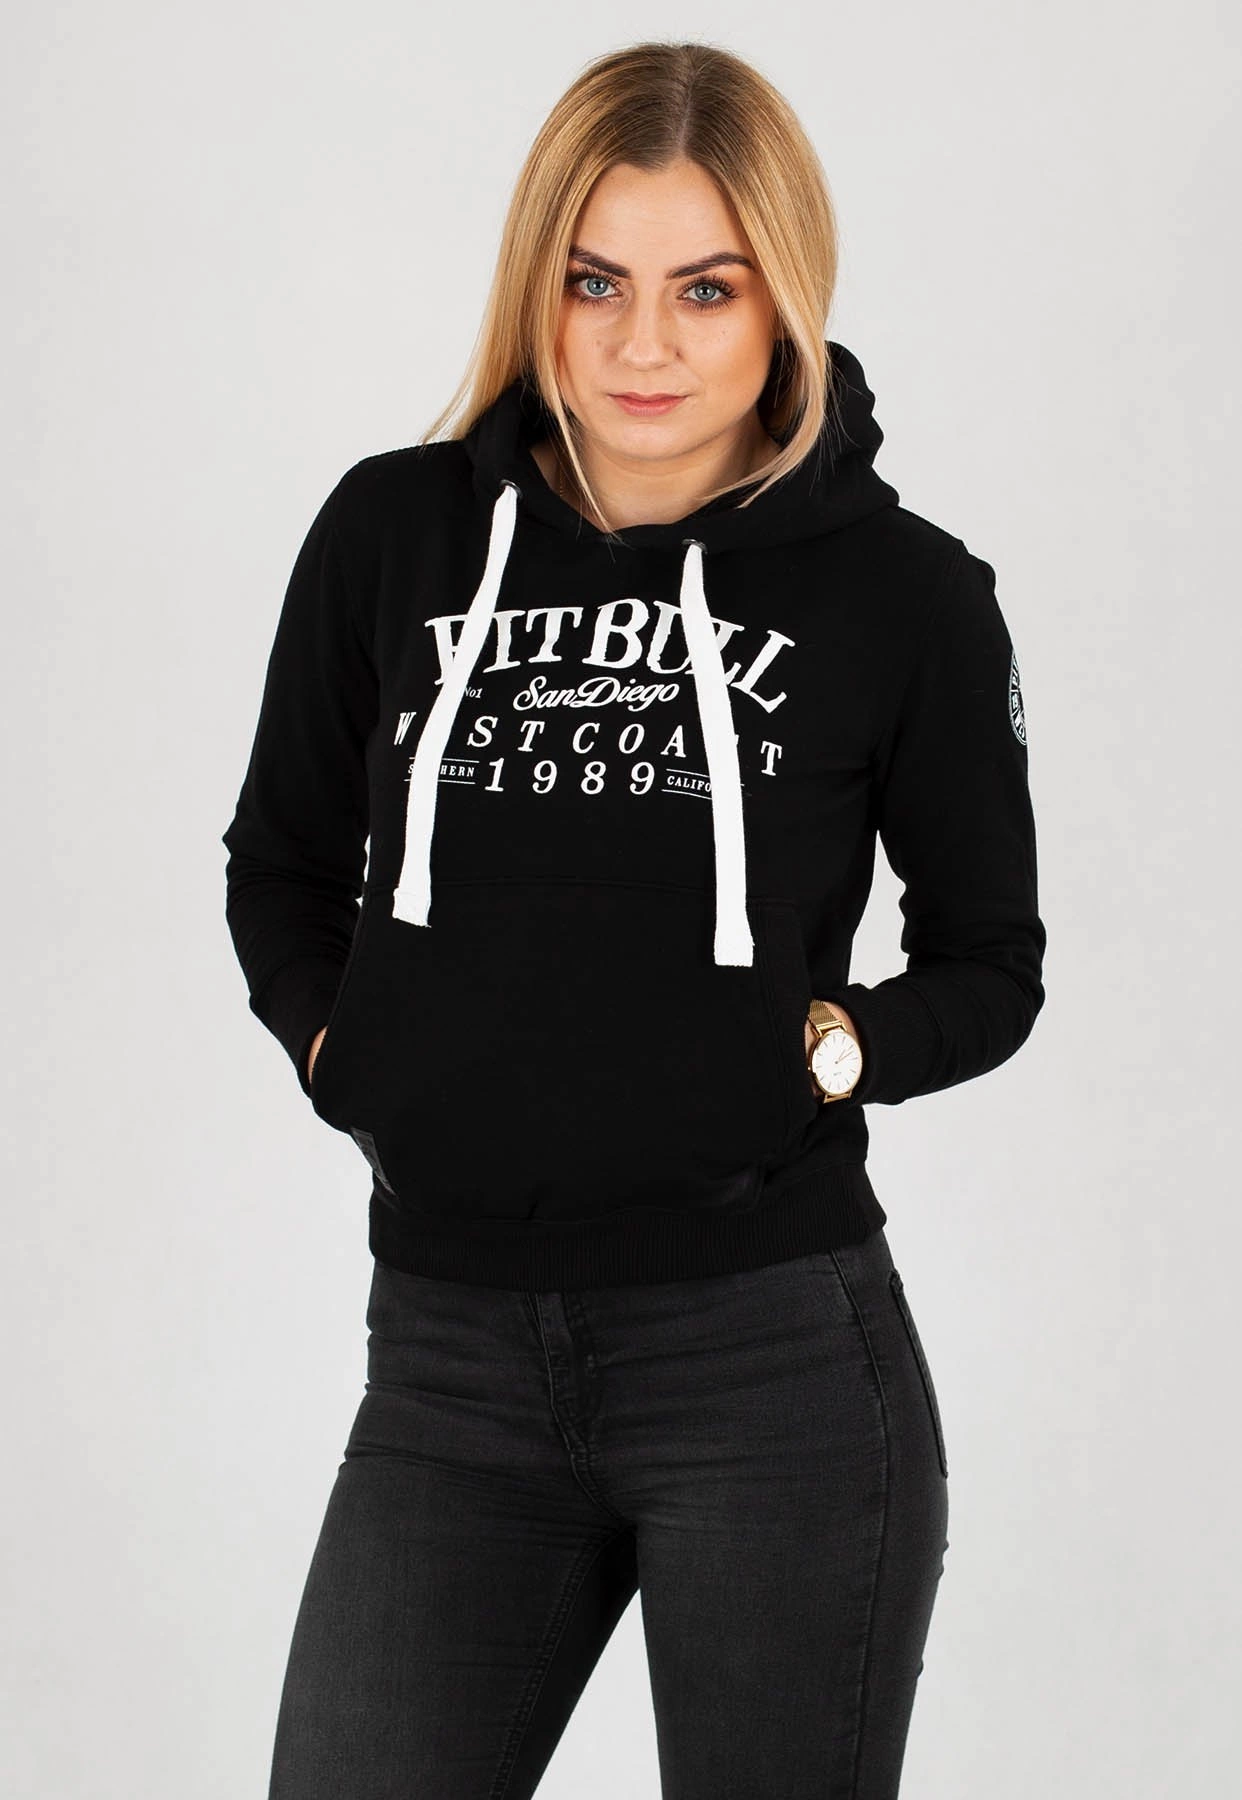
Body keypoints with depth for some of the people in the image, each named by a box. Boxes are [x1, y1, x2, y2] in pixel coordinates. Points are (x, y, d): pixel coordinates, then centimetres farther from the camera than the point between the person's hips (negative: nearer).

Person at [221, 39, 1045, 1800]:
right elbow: (282, 863, 16)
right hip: (448, 1356, 2)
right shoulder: (397, 534, 4)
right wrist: (339, 1046, -1)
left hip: (772, 1350, -2)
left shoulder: (903, 594, -2)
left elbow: (992, 962, 9)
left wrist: (832, 1049, -9)